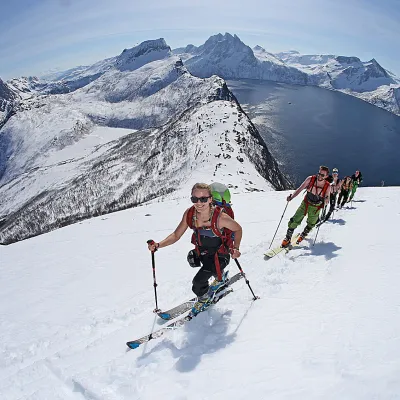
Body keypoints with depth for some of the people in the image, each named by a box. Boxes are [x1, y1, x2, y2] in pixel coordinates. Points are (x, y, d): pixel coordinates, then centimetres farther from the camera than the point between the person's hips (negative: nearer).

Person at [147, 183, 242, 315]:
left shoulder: (220, 217, -32)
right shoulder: (189, 214, -20)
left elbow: (238, 229, -12)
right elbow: (176, 235, -10)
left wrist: (235, 248, -25)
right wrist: (158, 245, -24)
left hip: (219, 256, -5)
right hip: (201, 253, 5)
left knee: (198, 282, -14)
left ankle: (204, 298, 20)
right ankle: (220, 278, 67)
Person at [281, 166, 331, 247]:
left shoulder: (328, 187, -19)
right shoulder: (310, 179, -20)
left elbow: (326, 202, -9)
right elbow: (300, 189, -14)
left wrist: (326, 201, -32)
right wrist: (291, 197, -26)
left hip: (316, 208, 0)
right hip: (305, 204, 0)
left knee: (310, 225, 17)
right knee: (295, 221, -8)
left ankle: (303, 235, 46)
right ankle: (287, 238, 6)